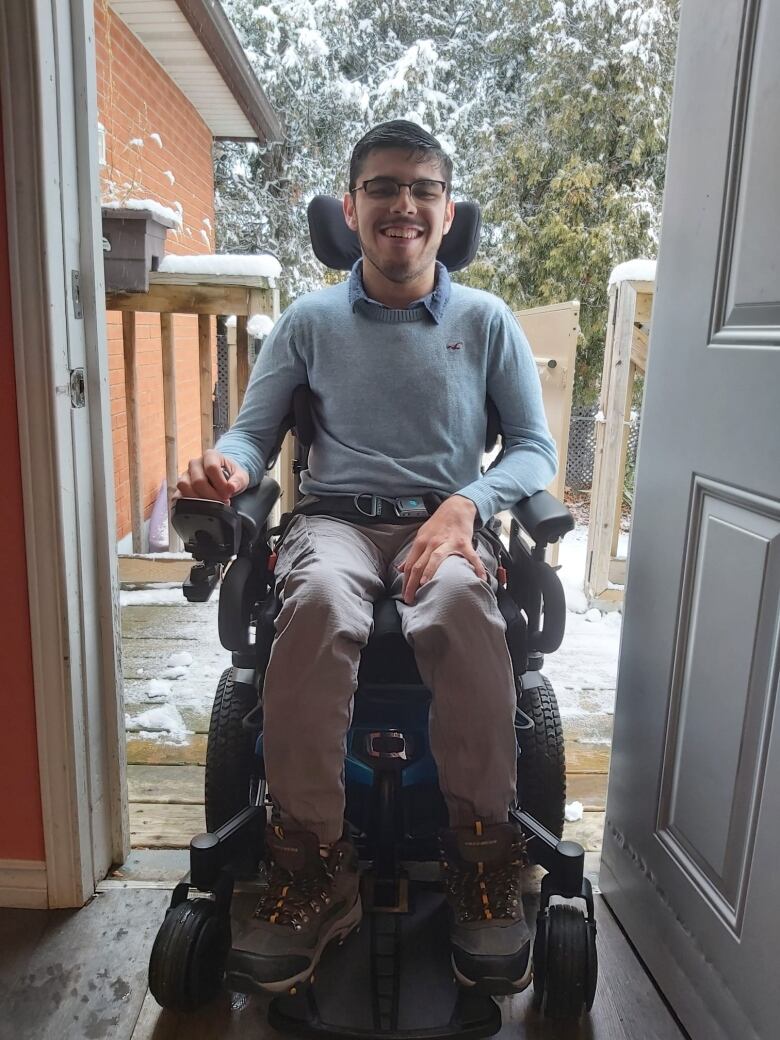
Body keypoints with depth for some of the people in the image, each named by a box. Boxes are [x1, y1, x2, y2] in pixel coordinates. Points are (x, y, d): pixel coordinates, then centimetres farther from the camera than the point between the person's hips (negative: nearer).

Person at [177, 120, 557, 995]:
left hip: (448, 522, 0)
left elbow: (535, 448, 8)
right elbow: (251, 432, 11)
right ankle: (313, 870, -22)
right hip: (337, 520, 1)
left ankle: (484, 866, -21)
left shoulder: (487, 321, 13)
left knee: (460, 603, -37)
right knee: (318, 601, -37)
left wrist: (466, 504, -12)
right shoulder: (310, 320, 14)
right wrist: (226, 467, -15)